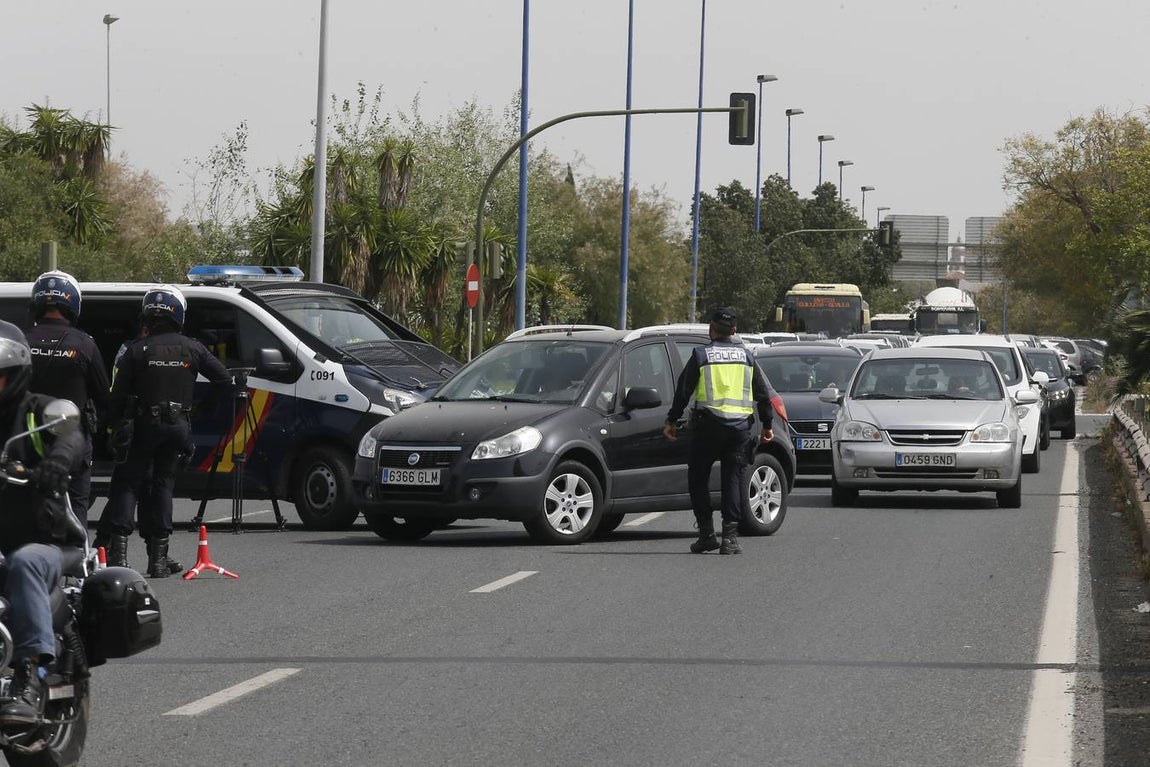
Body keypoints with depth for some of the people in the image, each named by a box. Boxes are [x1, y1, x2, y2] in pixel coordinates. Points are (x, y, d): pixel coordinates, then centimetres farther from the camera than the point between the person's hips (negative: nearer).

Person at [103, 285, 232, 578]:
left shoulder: (136, 350, -6)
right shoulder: (192, 349, 0)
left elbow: (118, 396, -6)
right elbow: (224, 378, 3)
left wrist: (113, 423, 4)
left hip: (144, 424, -2)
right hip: (177, 426, 2)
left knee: (129, 483, 4)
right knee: (163, 485, 10)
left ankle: (119, 546, -9)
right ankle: (158, 556, 7)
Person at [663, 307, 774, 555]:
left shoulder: (701, 355, 1)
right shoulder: (746, 356, 11)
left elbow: (683, 390, 2)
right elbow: (763, 393, 14)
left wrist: (672, 421, 11)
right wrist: (767, 425, 23)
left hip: (709, 425, -3)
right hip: (740, 427, 3)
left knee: (698, 478, 9)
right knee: (733, 479, 4)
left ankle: (706, 533, 3)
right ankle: (730, 536, -6)